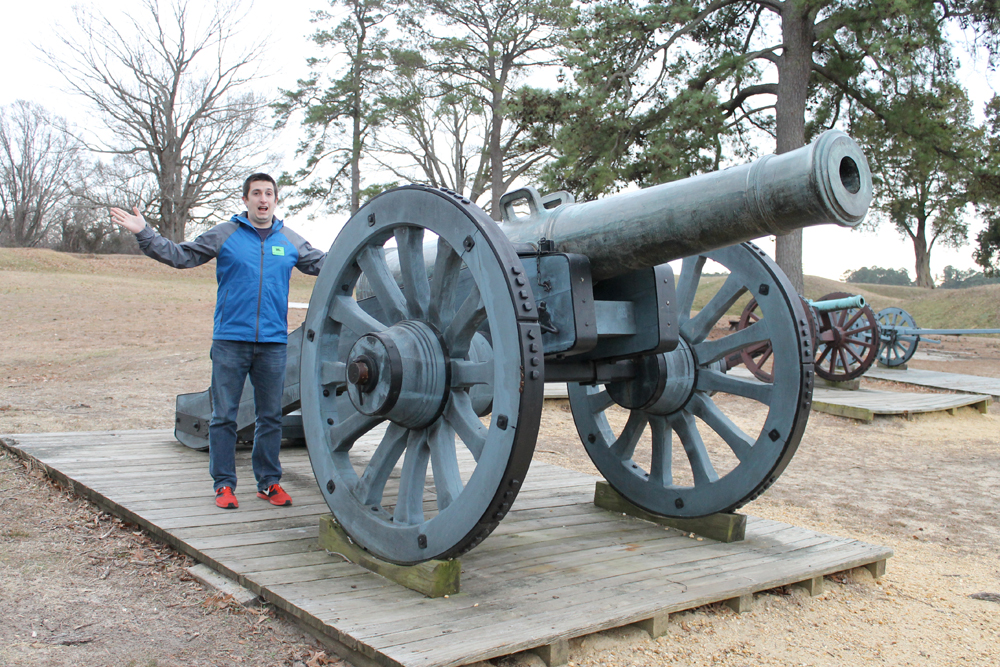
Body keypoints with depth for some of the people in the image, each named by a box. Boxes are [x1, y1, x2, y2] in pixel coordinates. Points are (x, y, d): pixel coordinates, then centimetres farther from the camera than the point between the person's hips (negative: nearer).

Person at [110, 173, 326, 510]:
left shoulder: (290, 241, 11)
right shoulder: (223, 235, 5)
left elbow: (322, 263, 22)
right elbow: (180, 256, 5)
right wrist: (144, 233, -3)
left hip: (273, 343, 2)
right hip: (230, 340, -2)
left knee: (271, 415, 8)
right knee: (224, 415, 1)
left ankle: (269, 482, 19)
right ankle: (224, 484, 11)